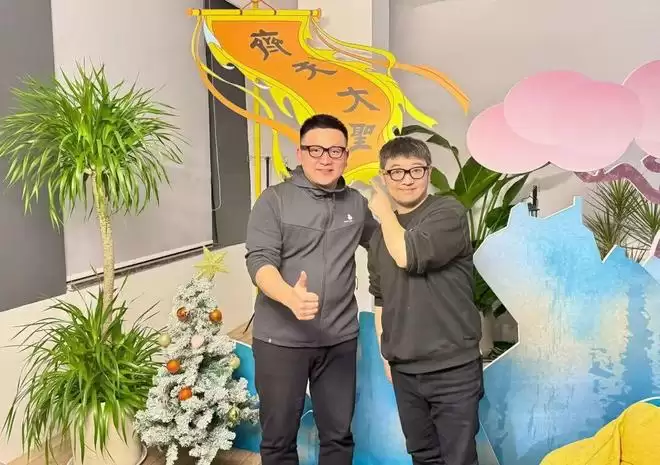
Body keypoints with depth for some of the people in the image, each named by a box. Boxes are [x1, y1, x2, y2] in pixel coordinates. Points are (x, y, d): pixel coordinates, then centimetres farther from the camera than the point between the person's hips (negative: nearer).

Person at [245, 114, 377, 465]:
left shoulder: (356, 203, 7)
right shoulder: (274, 200, -5)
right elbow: (259, 261, -17)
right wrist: (291, 296, -35)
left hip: (340, 339, 3)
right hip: (281, 338, -3)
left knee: (338, 435, 15)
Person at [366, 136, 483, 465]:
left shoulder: (449, 213, -10)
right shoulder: (381, 234, 8)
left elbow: (408, 256, -25)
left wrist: (385, 212, -8)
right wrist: (386, 353, 11)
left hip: (453, 368, -5)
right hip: (404, 370, 6)